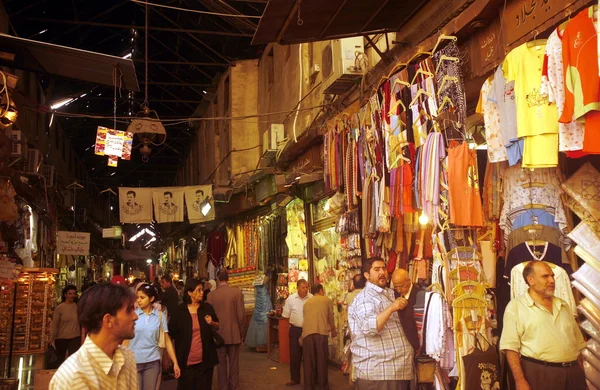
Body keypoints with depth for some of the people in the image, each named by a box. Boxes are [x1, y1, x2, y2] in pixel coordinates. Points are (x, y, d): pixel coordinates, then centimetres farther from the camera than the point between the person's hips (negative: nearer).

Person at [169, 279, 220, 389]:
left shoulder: (207, 308, 3)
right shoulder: (179, 311, -5)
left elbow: (218, 326, 14)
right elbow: (171, 334, -1)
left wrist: (212, 323, -8)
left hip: (205, 360, 2)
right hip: (186, 361, -2)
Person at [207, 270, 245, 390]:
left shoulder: (212, 294, -5)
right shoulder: (237, 292, -8)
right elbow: (241, 314, -8)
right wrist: (241, 332, 3)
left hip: (219, 335, 1)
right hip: (234, 334, -1)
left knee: (221, 364, 11)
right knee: (234, 364, 8)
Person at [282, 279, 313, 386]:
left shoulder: (312, 298, -11)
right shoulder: (291, 299, -6)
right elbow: (286, 315, 5)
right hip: (295, 330, 1)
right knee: (294, 355, 7)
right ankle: (295, 379, 20)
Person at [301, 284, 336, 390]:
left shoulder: (307, 302, 21)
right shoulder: (327, 300, 12)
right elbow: (330, 318, 18)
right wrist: (333, 331, 35)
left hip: (307, 333, 3)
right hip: (321, 333, -3)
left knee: (308, 361, 11)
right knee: (322, 360, 9)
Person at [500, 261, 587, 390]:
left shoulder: (563, 306, 15)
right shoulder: (516, 306, -5)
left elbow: (578, 343, 18)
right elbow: (511, 346, -11)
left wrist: (582, 375, 11)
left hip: (573, 372, 5)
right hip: (538, 373, -5)